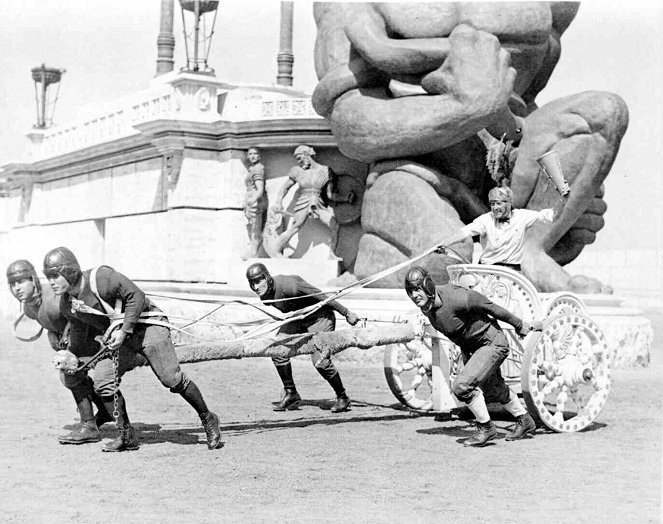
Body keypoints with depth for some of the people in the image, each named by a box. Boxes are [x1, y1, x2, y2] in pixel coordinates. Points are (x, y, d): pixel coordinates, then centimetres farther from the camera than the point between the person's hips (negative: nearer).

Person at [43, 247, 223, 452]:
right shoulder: (66, 306, -5)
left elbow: (136, 296, -24)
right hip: (117, 336, 7)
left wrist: (124, 330, -27)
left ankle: (208, 420, 6)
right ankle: (127, 437, 5)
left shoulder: (100, 278, -27)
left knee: (171, 379, -13)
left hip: (146, 325, -7)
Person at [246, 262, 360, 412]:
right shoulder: (264, 294, -10)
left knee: (319, 360, -18)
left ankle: (342, 397, 4)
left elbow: (321, 296, -26)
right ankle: (291, 394, 8)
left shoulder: (288, 285, -34)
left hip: (319, 317, -7)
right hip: (298, 318, 8)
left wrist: (346, 313, -19)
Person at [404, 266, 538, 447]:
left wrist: (519, 325, -9)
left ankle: (486, 428, 0)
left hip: (492, 342, -9)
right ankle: (524, 421, 49)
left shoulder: (455, 297, -33)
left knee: (462, 386, -22)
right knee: (493, 390, 27)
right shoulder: (425, 304, -10)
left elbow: (489, 306, -21)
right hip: (471, 347, 9)